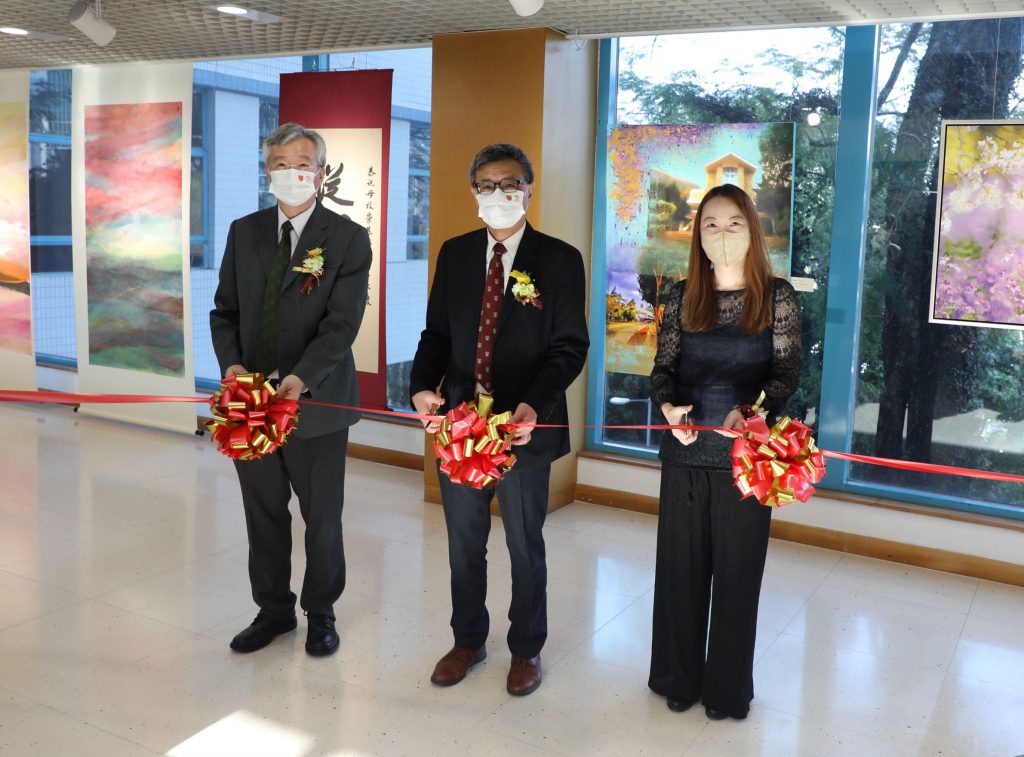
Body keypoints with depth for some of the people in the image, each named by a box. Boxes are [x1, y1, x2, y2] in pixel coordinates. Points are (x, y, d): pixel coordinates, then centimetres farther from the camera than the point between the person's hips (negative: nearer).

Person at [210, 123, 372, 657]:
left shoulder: (348, 239, -7)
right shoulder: (244, 232, 8)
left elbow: (341, 324, -15)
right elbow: (225, 309, 9)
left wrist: (299, 380, -28)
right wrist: (231, 363, -10)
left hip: (316, 401, -4)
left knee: (322, 517, 10)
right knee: (263, 513, 15)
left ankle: (320, 613, 30)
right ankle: (273, 609, 33)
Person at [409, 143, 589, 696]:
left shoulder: (560, 260, -5)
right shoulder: (455, 254, 7)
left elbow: (569, 345, -9)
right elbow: (437, 332, 8)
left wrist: (533, 405, -25)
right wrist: (423, 387, -12)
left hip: (525, 427, -3)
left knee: (524, 547, 13)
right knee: (463, 545, 17)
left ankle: (526, 650, 33)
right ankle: (468, 641, 37)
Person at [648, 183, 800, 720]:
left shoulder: (777, 296, -2)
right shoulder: (682, 297, 4)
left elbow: (787, 372, -5)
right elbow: (663, 367, 6)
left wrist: (751, 409, -24)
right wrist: (668, 405, -15)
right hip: (685, 451, 2)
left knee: (737, 569, 7)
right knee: (681, 564, 10)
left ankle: (727, 688, 24)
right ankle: (679, 677, 27)